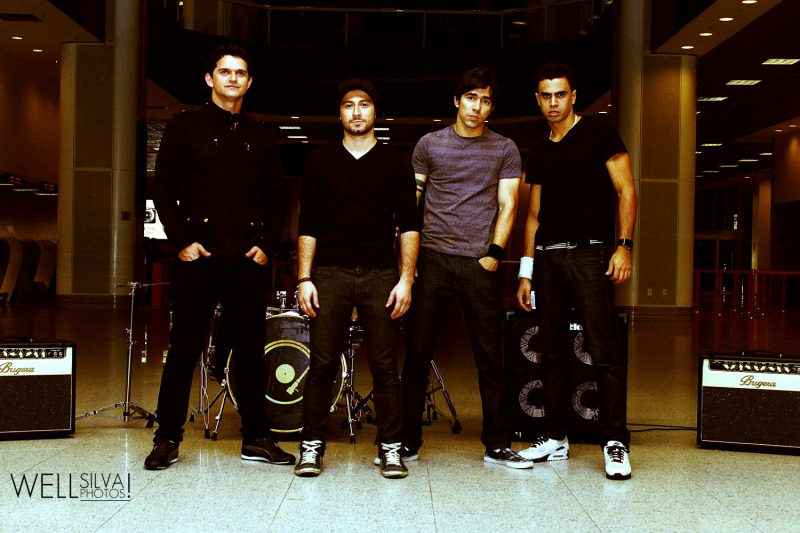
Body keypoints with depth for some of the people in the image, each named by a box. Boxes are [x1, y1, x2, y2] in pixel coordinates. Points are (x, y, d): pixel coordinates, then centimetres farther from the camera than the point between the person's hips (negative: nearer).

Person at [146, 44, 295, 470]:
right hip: (197, 258, -3)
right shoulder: (184, 128, 6)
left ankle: (256, 438, 15)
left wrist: (267, 244, 3)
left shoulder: (260, 137, 15)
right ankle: (167, 439, 11)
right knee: (183, 350, 1)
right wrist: (181, 240, -8)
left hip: (247, 260, 3)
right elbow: (163, 189, 2)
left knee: (251, 351, 6)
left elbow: (276, 197, 16)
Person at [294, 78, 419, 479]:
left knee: (385, 367, 0)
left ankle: (390, 449, 9)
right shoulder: (320, 161, 13)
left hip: (381, 275, 0)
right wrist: (304, 279, 1)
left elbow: (409, 225, 8)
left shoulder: (396, 163, 12)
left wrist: (406, 278, -2)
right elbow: (308, 225, 10)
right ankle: (312, 445, 10)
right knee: (322, 365, -1)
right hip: (329, 273, 0)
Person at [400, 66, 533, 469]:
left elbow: (507, 205, 7)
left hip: (481, 263, 0)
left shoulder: (505, 149, 10)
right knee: (418, 352, 1)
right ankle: (407, 440, 11)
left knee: (490, 357, 3)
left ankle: (497, 444, 12)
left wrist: (494, 253, -6)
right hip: (434, 259, 0)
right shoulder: (430, 144, 9)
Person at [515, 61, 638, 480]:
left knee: (603, 351, -10)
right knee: (552, 352, 8)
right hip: (547, 257, 6)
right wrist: (526, 272, 15)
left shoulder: (598, 133, 3)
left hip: (590, 254, -5)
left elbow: (626, 191, -1)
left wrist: (624, 245, -12)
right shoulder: (538, 153, 18)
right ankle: (555, 437, 16)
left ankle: (615, 443, -5)